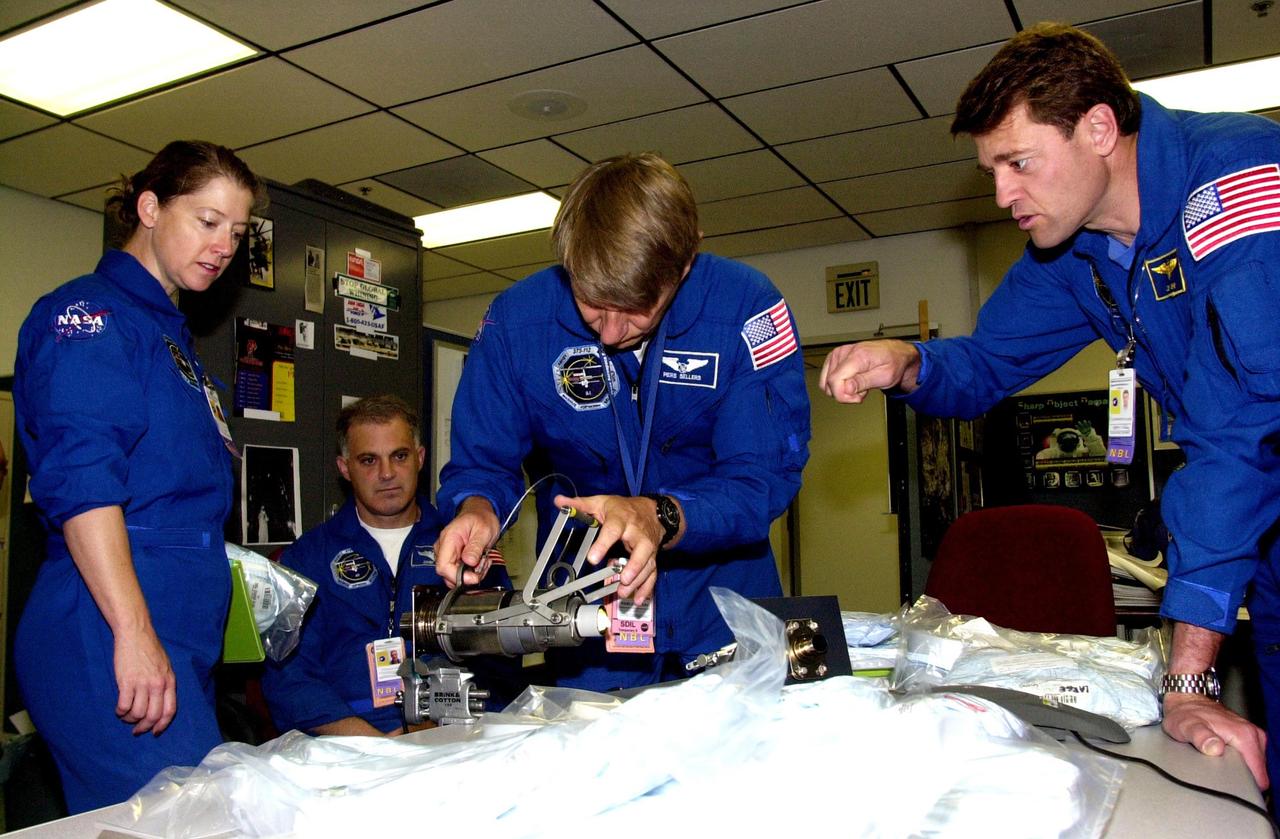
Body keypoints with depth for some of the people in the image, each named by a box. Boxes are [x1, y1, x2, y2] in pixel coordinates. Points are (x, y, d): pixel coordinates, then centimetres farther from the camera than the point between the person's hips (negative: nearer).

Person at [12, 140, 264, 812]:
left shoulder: (166, 329, 22)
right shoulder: (89, 312, -5)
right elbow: (80, 480, -17)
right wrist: (135, 634, -23)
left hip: (177, 639, 9)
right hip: (110, 633, -9)